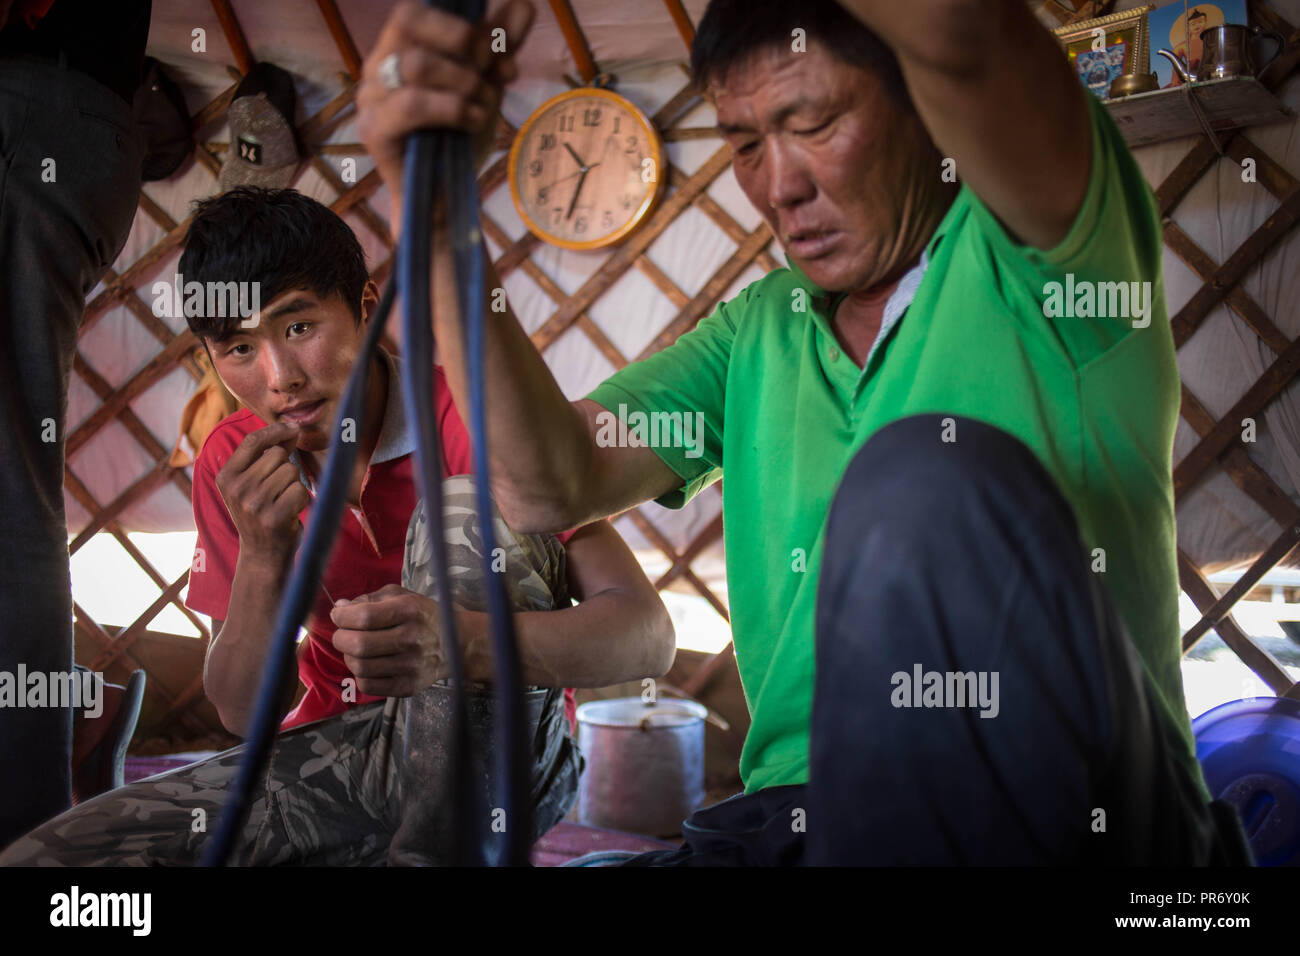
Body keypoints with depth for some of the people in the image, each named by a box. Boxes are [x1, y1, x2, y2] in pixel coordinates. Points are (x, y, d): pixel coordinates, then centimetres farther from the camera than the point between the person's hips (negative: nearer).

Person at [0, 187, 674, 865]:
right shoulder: (233, 463, 2)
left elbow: (648, 636, -22)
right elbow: (242, 712, 1)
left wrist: (463, 640, -41)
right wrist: (263, 556, -18)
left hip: (497, 751, -3)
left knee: (466, 510, -27)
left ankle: (436, 849, -25)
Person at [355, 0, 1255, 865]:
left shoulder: (1030, 248, 0)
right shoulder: (757, 331, 17)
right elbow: (547, 485, 2)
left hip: (1073, 805, -2)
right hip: (803, 809, 3)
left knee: (931, 482, -31)